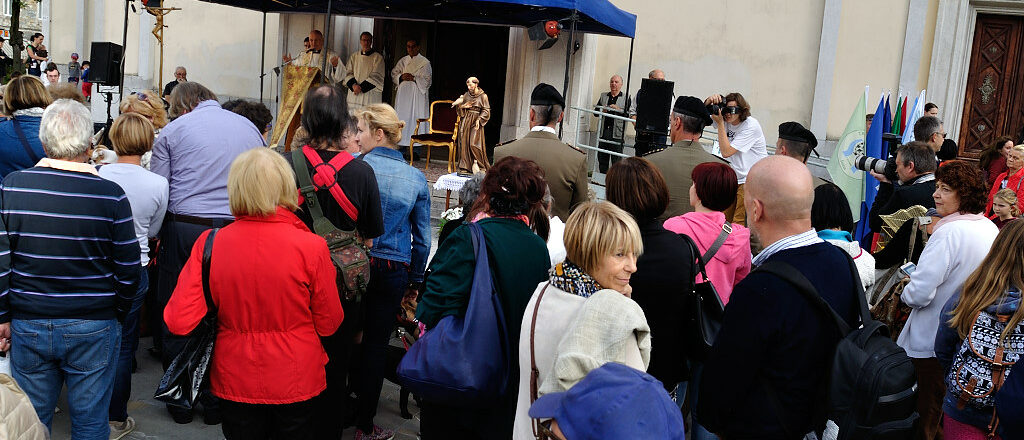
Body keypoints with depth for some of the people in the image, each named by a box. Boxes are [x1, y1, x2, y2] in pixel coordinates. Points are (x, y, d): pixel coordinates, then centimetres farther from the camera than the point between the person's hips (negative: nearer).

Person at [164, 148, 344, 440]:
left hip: (234, 383, 1)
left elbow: (179, 322, -14)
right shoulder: (311, 246, -18)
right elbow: (329, 324, -7)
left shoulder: (209, 243, -14)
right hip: (296, 383, -1)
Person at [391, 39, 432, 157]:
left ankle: (416, 150, -6)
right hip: (403, 94, 4)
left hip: (417, 95, -4)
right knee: (402, 118, 1)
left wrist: (414, 78, -16)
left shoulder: (425, 62, 3)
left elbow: (426, 80, -3)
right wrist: (401, 77, -7)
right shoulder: (402, 61, 16)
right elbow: (393, 74, 14)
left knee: (416, 119, -8)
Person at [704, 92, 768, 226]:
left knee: (739, 224, -16)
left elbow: (726, 152, -19)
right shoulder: (727, 120, 4)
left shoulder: (751, 126, -15)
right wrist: (710, 100, -11)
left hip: (752, 180, -7)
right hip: (733, 179, 7)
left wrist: (720, 123, -17)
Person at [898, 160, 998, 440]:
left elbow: (920, 293, -27)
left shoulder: (949, 232, -24)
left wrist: (906, 293, -4)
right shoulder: (991, 229, 3)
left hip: (931, 342, -8)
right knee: (946, 416, 23)